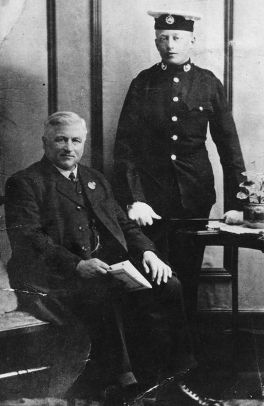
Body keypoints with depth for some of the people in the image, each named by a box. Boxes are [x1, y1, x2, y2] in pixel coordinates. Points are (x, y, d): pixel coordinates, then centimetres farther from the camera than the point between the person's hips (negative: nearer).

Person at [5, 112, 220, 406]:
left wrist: (146, 251, 0)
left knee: (166, 285, -17)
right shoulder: (24, 183, 3)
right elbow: (26, 239, -10)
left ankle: (177, 375, -13)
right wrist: (77, 265, -23)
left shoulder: (95, 180, 25)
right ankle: (122, 382, -22)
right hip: (56, 276, -5)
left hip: (109, 264, 6)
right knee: (101, 295, -36)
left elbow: (124, 223, 22)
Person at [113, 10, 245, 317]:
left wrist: (235, 203, -4)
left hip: (195, 195, 1)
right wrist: (133, 199, -15)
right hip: (150, 196, -1)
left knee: (189, 274, 7)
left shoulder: (209, 84, 3)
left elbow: (228, 145, 3)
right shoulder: (143, 83, 1)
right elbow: (125, 146, -4)